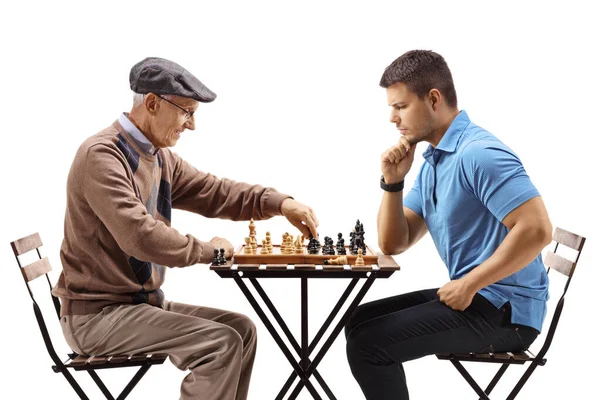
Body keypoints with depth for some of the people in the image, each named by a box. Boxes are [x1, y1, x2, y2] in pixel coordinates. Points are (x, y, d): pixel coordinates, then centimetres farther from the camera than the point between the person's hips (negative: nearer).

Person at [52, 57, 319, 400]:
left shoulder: (161, 158, 7)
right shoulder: (101, 156, -21)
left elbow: (215, 192, 10)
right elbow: (140, 236, -30)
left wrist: (279, 203, -6)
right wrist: (206, 250, -15)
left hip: (143, 300, 9)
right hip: (97, 313, -9)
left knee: (242, 329, 8)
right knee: (221, 343, -19)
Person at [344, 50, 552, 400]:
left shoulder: (478, 152, -18)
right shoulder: (431, 161, 12)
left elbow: (537, 230, -28)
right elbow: (394, 244, 11)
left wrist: (468, 285, -20)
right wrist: (393, 181, -4)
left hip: (504, 307, -10)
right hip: (473, 295, 10)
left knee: (368, 343, -15)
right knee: (361, 323, 13)